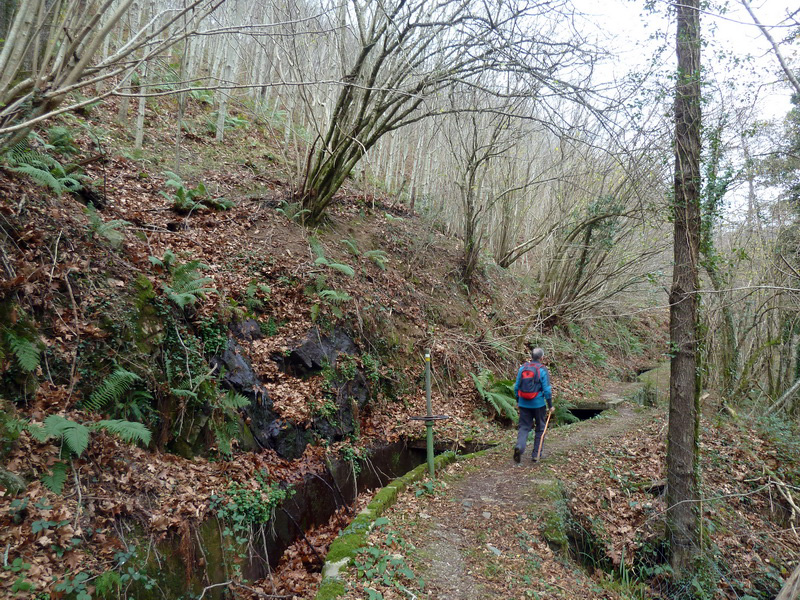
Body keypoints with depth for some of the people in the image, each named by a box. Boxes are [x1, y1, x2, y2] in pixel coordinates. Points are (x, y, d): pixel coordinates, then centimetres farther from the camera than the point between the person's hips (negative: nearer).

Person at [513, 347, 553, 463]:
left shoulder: (522, 368, 2)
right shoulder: (542, 370, -9)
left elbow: (516, 386, 6)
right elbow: (547, 390, -10)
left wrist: (517, 401, 19)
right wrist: (550, 405, 0)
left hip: (524, 404, 3)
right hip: (538, 404, -2)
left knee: (524, 427, 7)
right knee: (540, 429, 14)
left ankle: (519, 446, -20)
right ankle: (536, 454, 17)